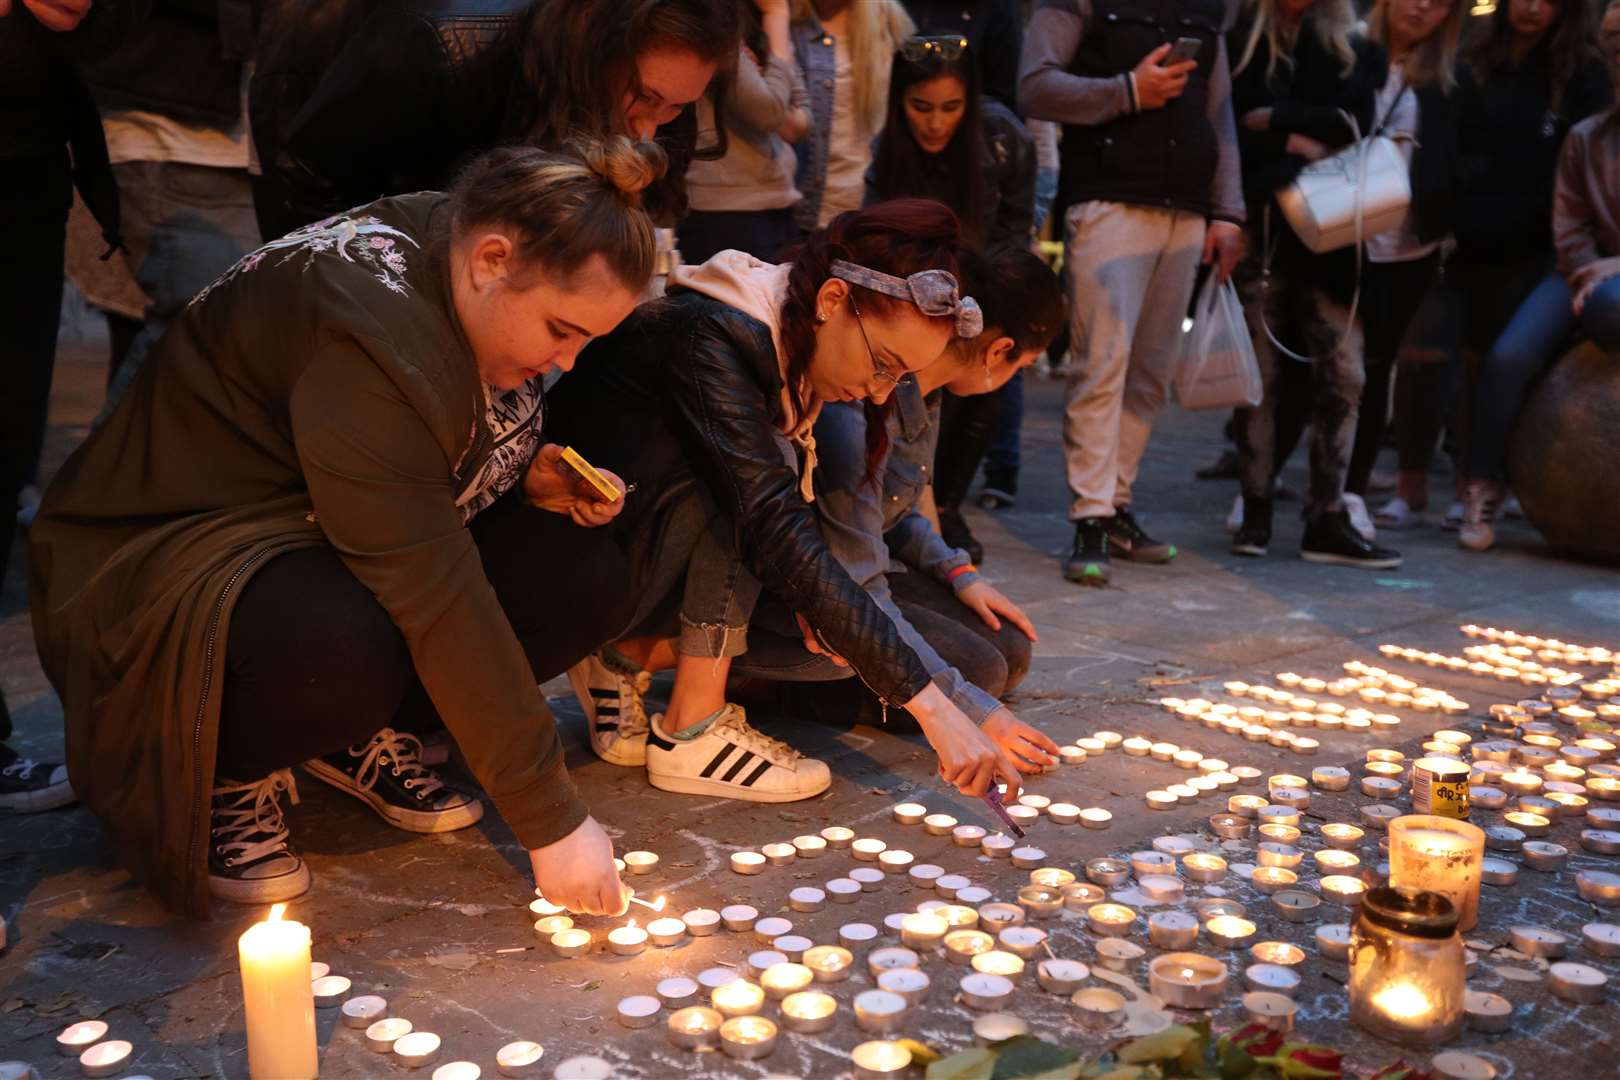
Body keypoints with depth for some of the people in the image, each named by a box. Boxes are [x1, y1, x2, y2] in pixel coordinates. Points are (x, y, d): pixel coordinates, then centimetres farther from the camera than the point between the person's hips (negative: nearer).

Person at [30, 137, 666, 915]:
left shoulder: (460, 277, -5)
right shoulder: (370, 323, -32)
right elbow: (436, 596, -36)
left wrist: (533, 472, -8)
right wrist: (550, 820, -32)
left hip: (335, 540, 8)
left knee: (587, 576, -13)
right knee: (342, 647, -41)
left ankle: (358, 730, 3)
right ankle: (224, 769, -8)